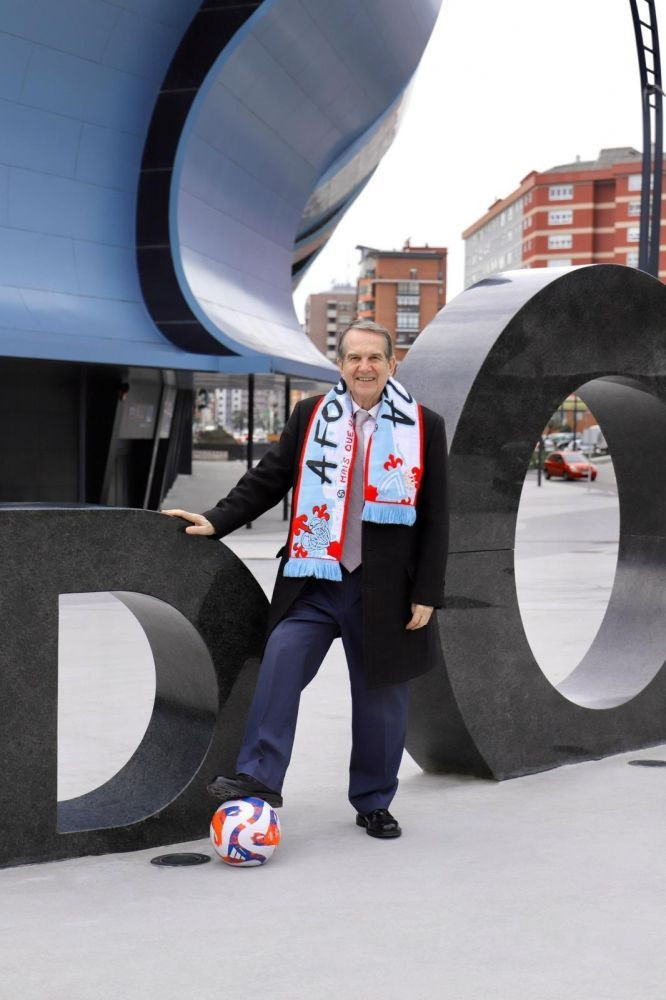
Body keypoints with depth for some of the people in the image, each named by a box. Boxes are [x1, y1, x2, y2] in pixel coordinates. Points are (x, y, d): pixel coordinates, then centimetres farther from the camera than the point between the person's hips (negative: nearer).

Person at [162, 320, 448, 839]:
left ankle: (374, 803, 23)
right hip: (313, 581, 1)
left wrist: (427, 594, -4)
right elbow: (268, 479, 8)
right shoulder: (310, 416, 4)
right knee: (280, 666, -16)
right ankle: (260, 775, -6)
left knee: (380, 697, 8)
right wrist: (216, 521, -4)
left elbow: (434, 519, -1)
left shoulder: (423, 426, 0)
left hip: (384, 589, -1)